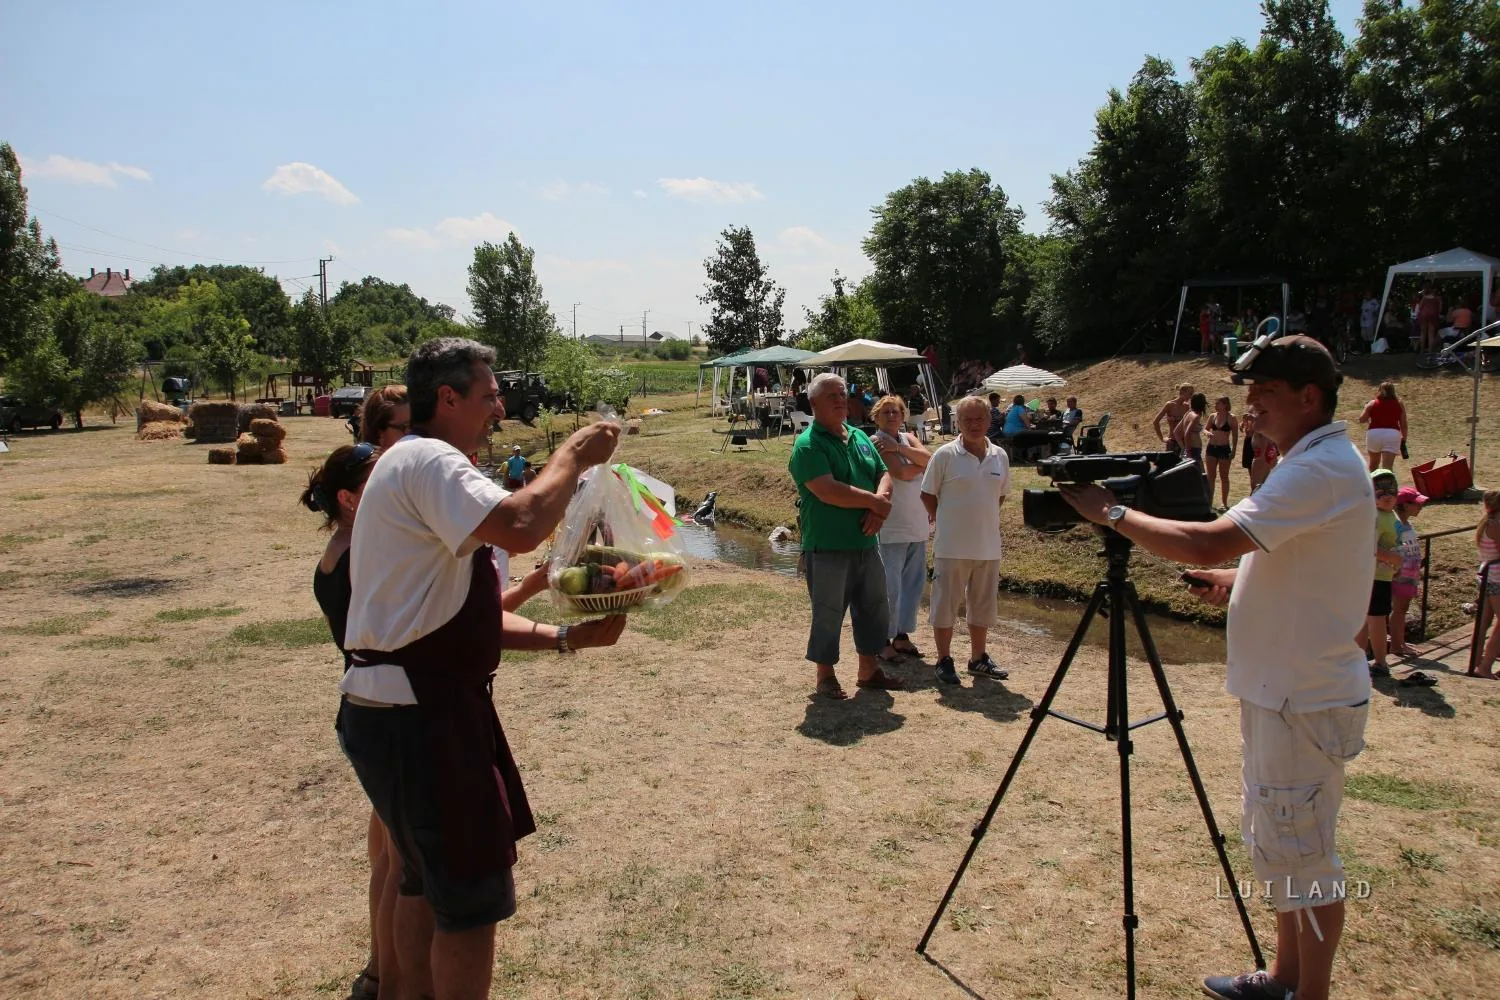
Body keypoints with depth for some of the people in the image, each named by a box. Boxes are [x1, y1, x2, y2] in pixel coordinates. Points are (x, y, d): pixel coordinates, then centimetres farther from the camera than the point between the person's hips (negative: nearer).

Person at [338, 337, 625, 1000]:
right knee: (475, 897, 1)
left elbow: (463, 618, 17)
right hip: (418, 717, -11)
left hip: (412, 710, 11)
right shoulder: (427, 461, -15)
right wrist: (573, 455, -17)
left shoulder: (418, 467, 18)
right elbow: (520, 527, -35)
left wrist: (565, 637, 8)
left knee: (429, 882, 24)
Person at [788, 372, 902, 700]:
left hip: (867, 543, 8)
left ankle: (869, 670, 32)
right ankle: (826, 676, 19)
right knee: (828, 613, 3)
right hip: (828, 547, -8)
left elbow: (884, 475, 10)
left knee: (874, 607, 16)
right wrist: (874, 501, -16)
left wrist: (879, 505, -11)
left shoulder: (860, 437, 12)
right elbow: (828, 491, -24)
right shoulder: (808, 445, -13)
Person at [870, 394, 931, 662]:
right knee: (889, 587, -5)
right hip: (890, 527, -8)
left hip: (917, 527, 8)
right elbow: (902, 473, -20)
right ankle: (883, 640, 6)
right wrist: (921, 462, -3)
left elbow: (928, 459, -6)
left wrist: (898, 448, -15)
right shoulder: (876, 443, -9)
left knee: (914, 583, 14)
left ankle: (902, 635, 25)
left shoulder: (908, 438, 13)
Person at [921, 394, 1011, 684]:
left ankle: (978, 658, 30)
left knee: (983, 606, 15)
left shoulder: (1000, 456, 4)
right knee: (945, 605, 2)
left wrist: (981, 519, 12)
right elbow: (927, 494, -2)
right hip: (952, 548, -4)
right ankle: (944, 661, 15)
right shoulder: (945, 455, -9)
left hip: (988, 547, 5)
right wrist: (945, 522, 0)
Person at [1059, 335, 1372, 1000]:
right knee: (1276, 844, 20)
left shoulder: (1320, 470, -22)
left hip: (1305, 700, -11)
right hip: (1284, 689, 11)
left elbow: (1208, 544, -30)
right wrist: (1239, 581, 5)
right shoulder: (1319, 461, 12)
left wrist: (1113, 514, -20)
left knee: (1300, 852, 2)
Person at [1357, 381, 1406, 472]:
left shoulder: (1372, 403, 8)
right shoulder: (1399, 404, 11)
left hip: (1374, 433, 1)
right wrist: (1404, 439, 20)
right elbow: (1403, 424, 10)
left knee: (1374, 463, 24)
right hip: (1392, 434, -1)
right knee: (1387, 467, -7)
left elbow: (1361, 420, 6)